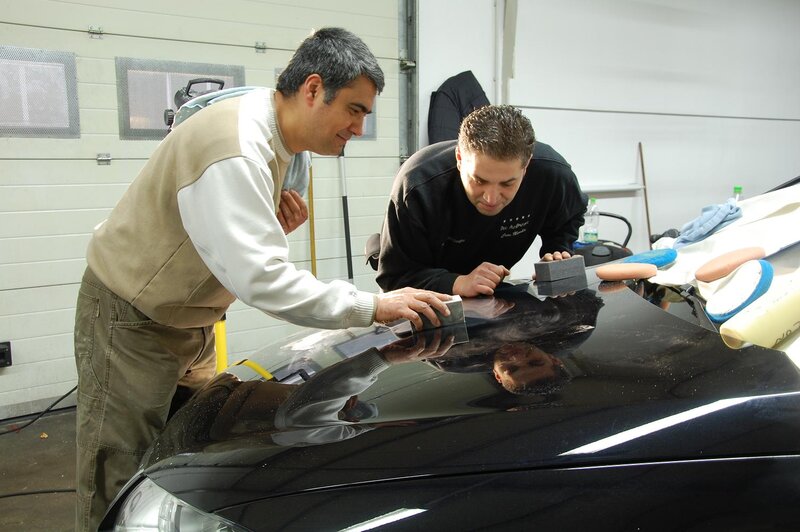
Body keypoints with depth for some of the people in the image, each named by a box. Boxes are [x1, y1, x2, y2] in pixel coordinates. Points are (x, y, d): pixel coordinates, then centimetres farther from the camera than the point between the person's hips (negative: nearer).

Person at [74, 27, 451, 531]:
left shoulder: (271, 138, 3)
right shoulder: (235, 149, -29)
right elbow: (261, 279, -35)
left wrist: (274, 227, -10)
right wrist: (374, 306, -30)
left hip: (190, 321, 9)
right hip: (133, 320, -9)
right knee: (121, 491, 1)